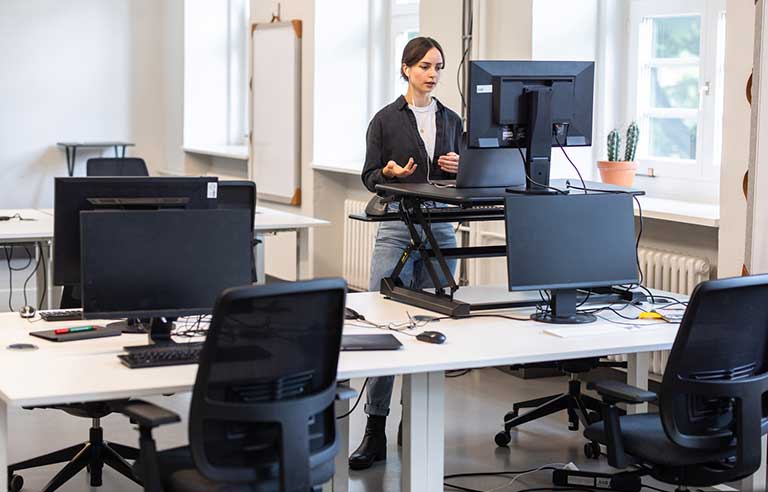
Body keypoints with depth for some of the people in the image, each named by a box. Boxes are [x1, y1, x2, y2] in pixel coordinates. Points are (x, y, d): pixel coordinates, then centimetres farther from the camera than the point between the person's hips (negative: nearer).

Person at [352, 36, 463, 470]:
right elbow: (369, 177, 1)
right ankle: (375, 431, -8)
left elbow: (462, 179, 17)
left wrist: (458, 167, -5)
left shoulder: (451, 120, 12)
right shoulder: (386, 119, 1)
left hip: (441, 228, 4)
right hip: (397, 226, -4)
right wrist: (391, 173, -19)